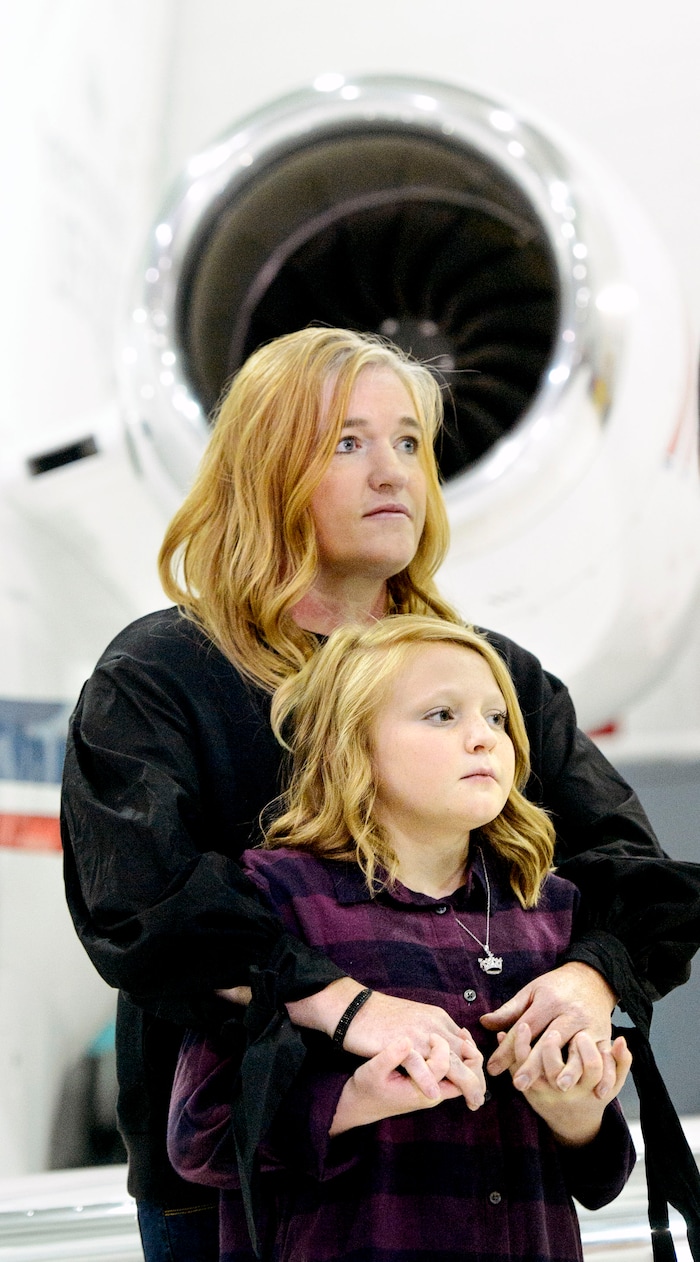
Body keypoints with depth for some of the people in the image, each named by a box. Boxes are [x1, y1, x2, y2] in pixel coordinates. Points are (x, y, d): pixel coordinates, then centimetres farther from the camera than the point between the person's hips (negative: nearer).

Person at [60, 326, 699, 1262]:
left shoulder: (496, 674, 10)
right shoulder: (153, 680, -4)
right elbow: (139, 898, -20)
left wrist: (594, 973, -22)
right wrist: (339, 1001, -34)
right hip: (232, 1170, -3)